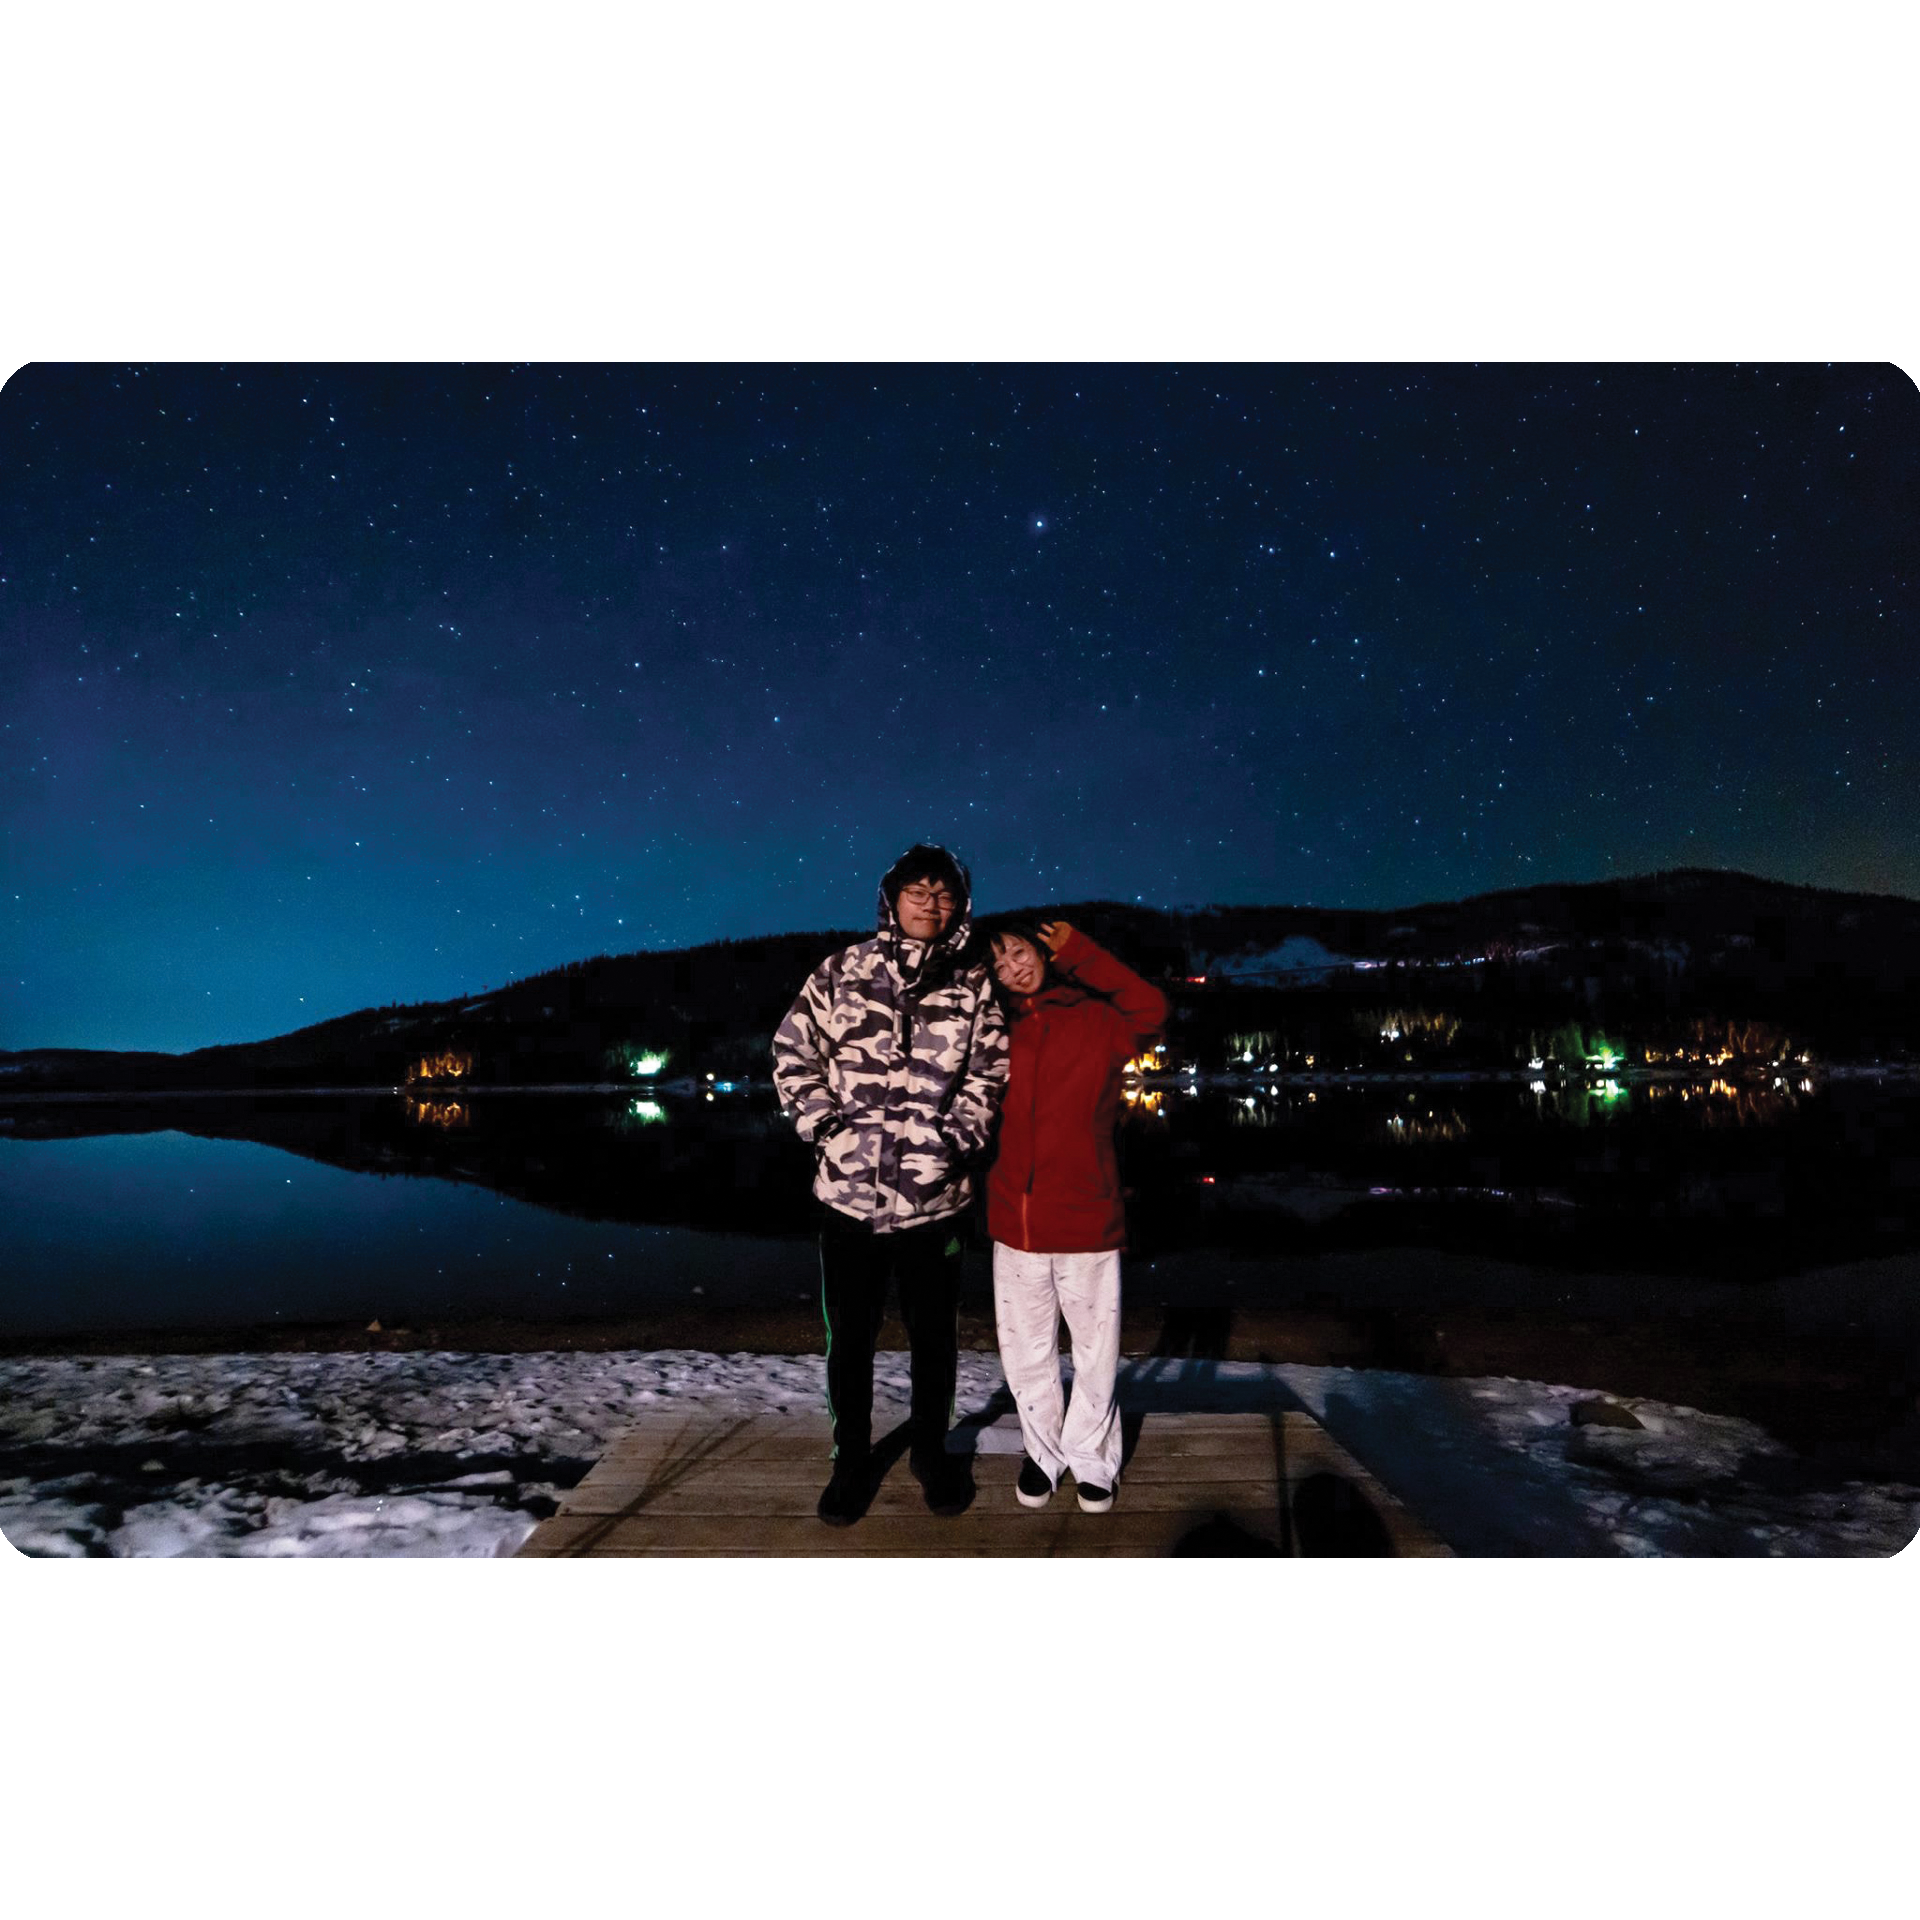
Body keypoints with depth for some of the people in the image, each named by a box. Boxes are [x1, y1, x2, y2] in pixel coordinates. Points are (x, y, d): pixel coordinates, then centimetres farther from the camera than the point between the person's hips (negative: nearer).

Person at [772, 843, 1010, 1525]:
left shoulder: (975, 988, 3)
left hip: (935, 1195, 0)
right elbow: (794, 1053, 3)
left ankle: (930, 1450, 38)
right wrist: (826, 1125, -7)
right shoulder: (841, 972, 3)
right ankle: (851, 1461, 33)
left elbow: (988, 1078, 1)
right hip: (848, 1190, 0)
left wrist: (951, 1141, -12)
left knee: (934, 1335, 16)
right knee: (850, 1336, 13)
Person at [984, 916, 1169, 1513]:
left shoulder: (1096, 1021, 0)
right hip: (1015, 1221, 2)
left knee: (1096, 1350, 10)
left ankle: (1091, 1460, 29)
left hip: (1086, 1218, -2)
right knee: (1026, 1352, 13)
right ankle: (1043, 1452, 33)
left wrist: (1079, 952, -13)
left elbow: (1150, 1009, -16)